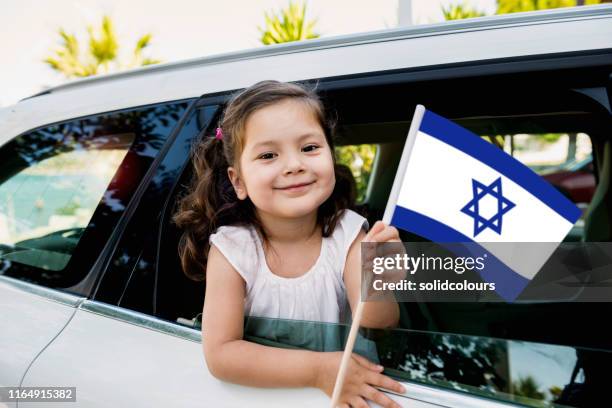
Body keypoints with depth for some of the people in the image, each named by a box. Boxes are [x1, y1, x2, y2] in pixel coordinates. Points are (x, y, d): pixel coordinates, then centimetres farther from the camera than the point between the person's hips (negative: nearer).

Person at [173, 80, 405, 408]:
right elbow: (220, 354, -19)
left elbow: (378, 332, -17)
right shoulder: (230, 249, -16)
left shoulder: (349, 234, -13)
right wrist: (316, 369, -26)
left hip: (344, 380, 2)